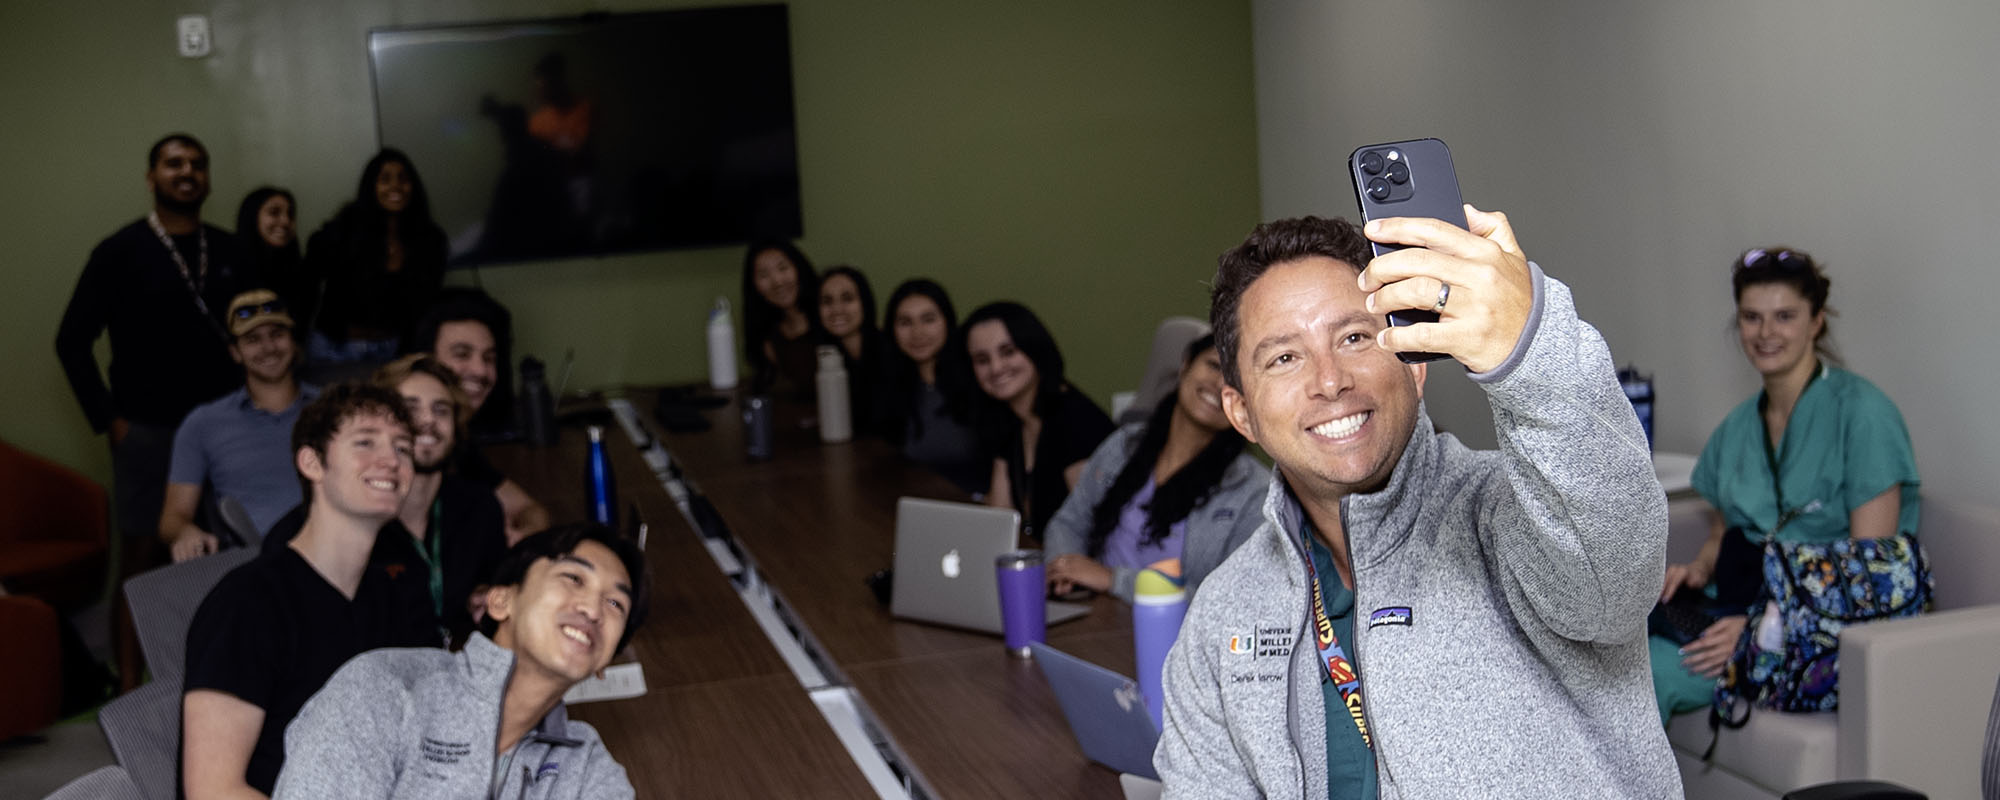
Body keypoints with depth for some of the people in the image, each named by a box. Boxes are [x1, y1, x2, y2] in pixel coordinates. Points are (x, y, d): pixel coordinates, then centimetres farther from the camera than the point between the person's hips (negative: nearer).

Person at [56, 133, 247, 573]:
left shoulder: (228, 250, 6)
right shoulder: (119, 252, -4)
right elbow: (72, 342, -1)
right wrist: (109, 419, -6)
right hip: (149, 429, -3)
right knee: (145, 546, 3)